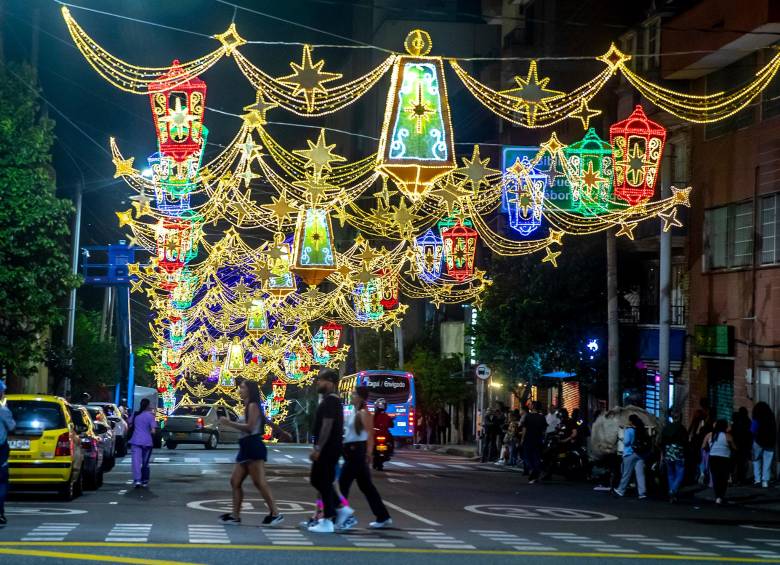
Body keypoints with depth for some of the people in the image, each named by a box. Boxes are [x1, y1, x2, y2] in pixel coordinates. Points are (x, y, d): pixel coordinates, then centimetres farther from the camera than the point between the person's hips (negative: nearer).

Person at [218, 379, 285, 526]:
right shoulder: (247, 407, 21)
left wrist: (230, 424, -14)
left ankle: (275, 513, -11)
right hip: (245, 448, 11)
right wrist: (229, 423, 14)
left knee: (259, 482, -12)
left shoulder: (253, 406, -9)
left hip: (253, 447, -11)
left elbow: (250, 427, -19)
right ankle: (235, 515, 11)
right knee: (235, 481, 8)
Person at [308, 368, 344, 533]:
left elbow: (327, 426, -23)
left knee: (323, 482, -5)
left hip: (327, 449, -10)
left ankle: (327, 521, -1)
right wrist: (317, 448, 23)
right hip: (329, 449, 10)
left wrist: (317, 448, -24)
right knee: (318, 480, 16)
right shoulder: (332, 400, 17)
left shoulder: (330, 401, -15)